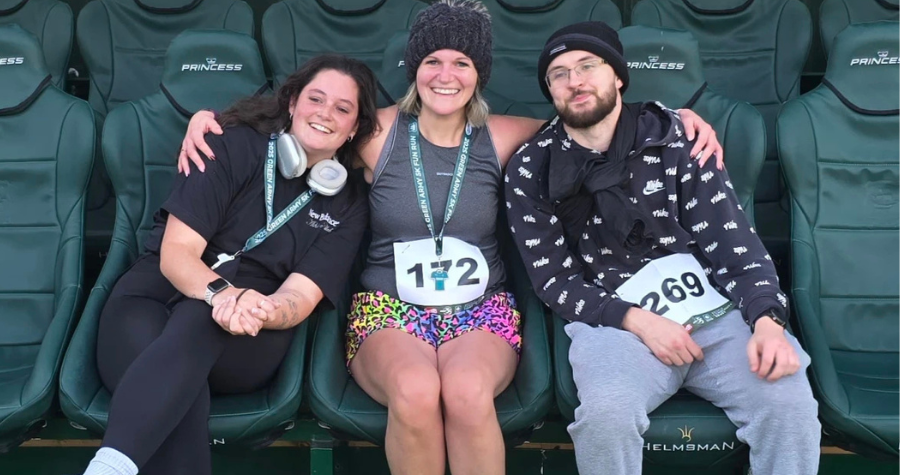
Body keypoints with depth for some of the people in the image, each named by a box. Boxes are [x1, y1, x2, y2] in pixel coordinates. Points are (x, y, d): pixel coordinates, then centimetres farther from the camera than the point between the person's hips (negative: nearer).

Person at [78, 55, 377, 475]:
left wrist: (262, 310, -30)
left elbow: (300, 296, -4)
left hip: (249, 340, 1)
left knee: (196, 317, -38)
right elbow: (175, 251, -7)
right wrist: (222, 292, -30)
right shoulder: (236, 146, 1)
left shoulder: (349, 203, 8)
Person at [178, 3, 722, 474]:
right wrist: (212, 116, 2)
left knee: (467, 393, -34)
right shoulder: (379, 132, 2)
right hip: (388, 307, 0)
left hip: (481, 308, 1)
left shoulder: (500, 138, 4)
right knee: (415, 393, -35)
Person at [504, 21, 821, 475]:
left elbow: (730, 237, 1)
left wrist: (767, 319, -17)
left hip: (715, 311, 2)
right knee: (605, 413, -33)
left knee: (789, 401, -24)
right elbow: (553, 279, 0)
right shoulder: (532, 170, 3)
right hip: (614, 322, -1)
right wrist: (638, 320, -15)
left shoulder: (675, 135, 4)